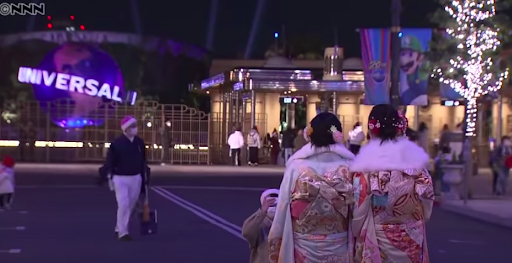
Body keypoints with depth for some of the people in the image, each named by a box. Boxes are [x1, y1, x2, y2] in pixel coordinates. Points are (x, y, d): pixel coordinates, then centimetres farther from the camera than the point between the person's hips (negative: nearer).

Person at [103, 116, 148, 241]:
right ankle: (122, 232, -3)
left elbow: (143, 161, 13)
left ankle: (119, 229, 25)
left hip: (136, 178, 5)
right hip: (120, 179, -5)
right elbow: (109, 162, -11)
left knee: (130, 206, 10)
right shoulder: (116, 144, -12)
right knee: (123, 205, -13)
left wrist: (145, 177, 14)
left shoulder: (139, 143, 4)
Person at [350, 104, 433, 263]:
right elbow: (427, 198, 4)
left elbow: (359, 206, -10)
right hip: (412, 239, 3)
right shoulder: (415, 157, -2)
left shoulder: (366, 162, -13)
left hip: (378, 239, -3)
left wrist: (356, 233, 6)